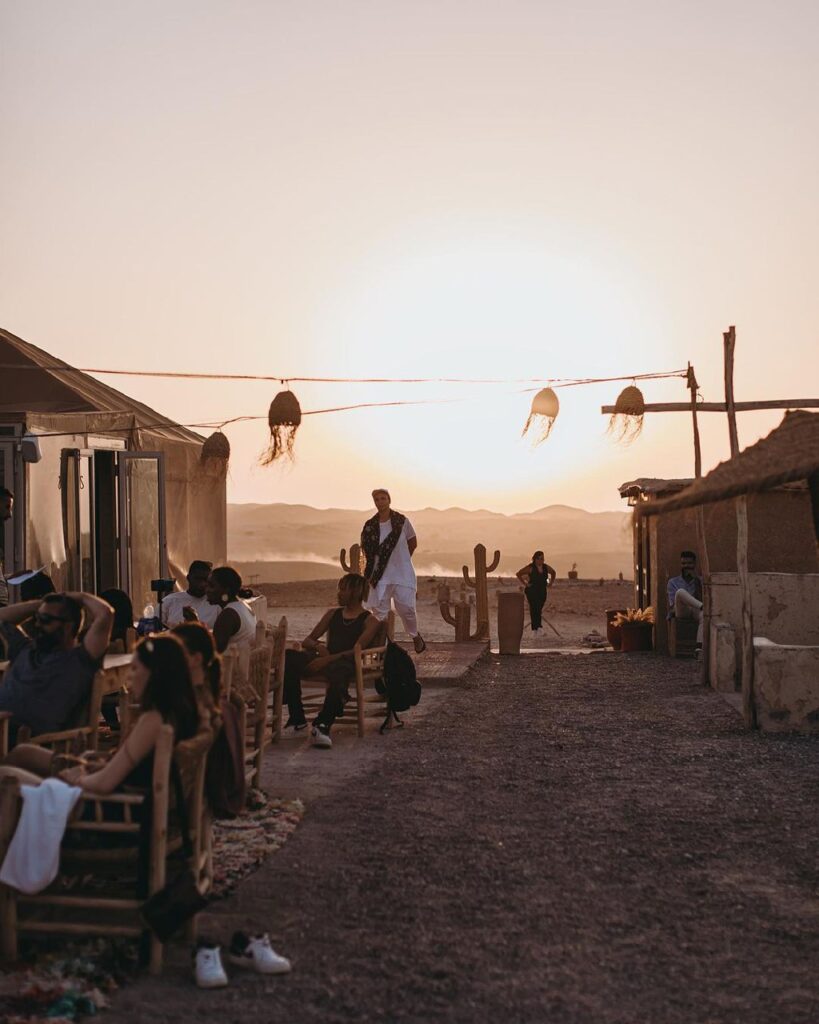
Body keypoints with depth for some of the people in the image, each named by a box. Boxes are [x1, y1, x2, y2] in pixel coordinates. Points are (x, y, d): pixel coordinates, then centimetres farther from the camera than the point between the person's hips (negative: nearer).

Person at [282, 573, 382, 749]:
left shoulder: (370, 621, 9)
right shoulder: (333, 614, 27)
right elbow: (306, 641, 23)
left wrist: (328, 659, -20)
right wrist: (318, 646, -2)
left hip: (345, 663, -5)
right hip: (325, 660, 5)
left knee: (338, 672, -44)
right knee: (288, 657, -25)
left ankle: (323, 725, -51)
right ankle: (297, 717, -24)